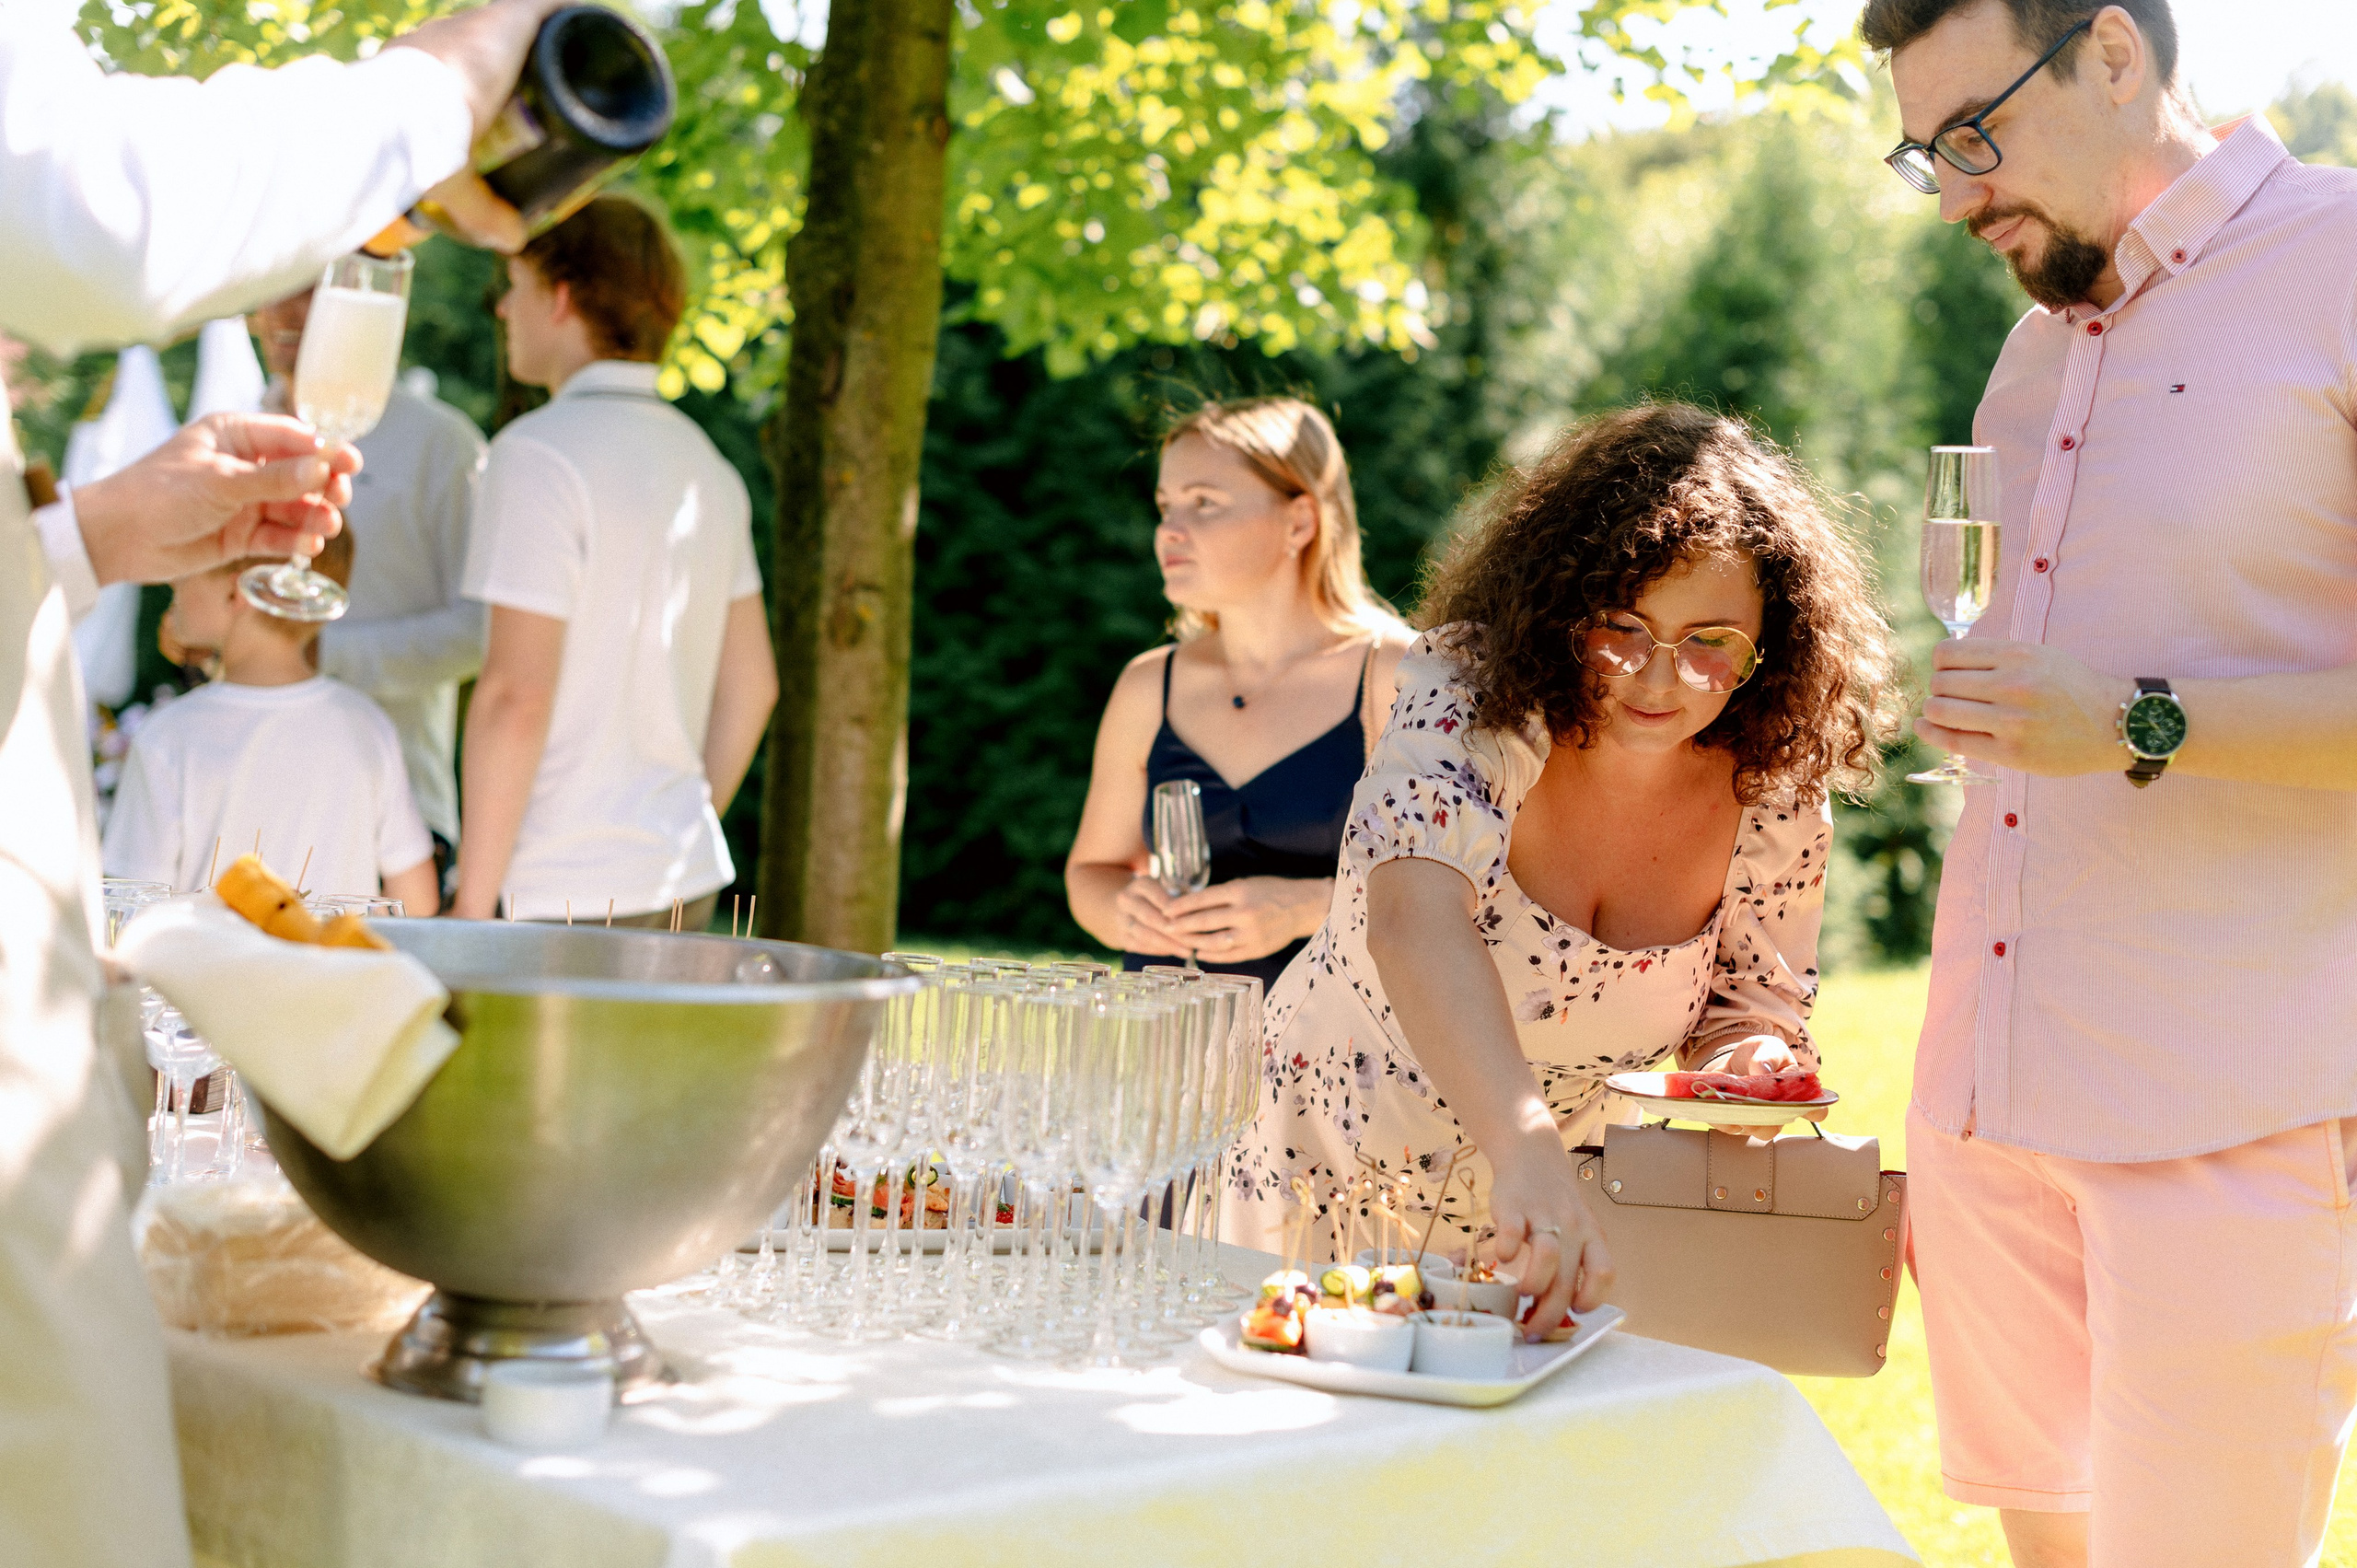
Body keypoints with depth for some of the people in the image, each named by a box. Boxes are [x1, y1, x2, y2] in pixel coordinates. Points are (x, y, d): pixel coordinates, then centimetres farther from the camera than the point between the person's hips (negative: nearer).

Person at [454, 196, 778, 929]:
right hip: (686, 884, 8)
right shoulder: (706, 464, 13)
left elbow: (517, 694, -18)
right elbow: (751, 683, 16)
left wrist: (471, 907, -13)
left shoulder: (541, 452, -12)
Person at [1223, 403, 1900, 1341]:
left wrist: (1750, 1053, -22)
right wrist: (1524, 1149, -58)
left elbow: (1743, 997, 4)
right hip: (1335, 1186, -3)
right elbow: (1417, 921, -42)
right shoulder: (1470, 697, -24)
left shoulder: (1771, 796, -11)